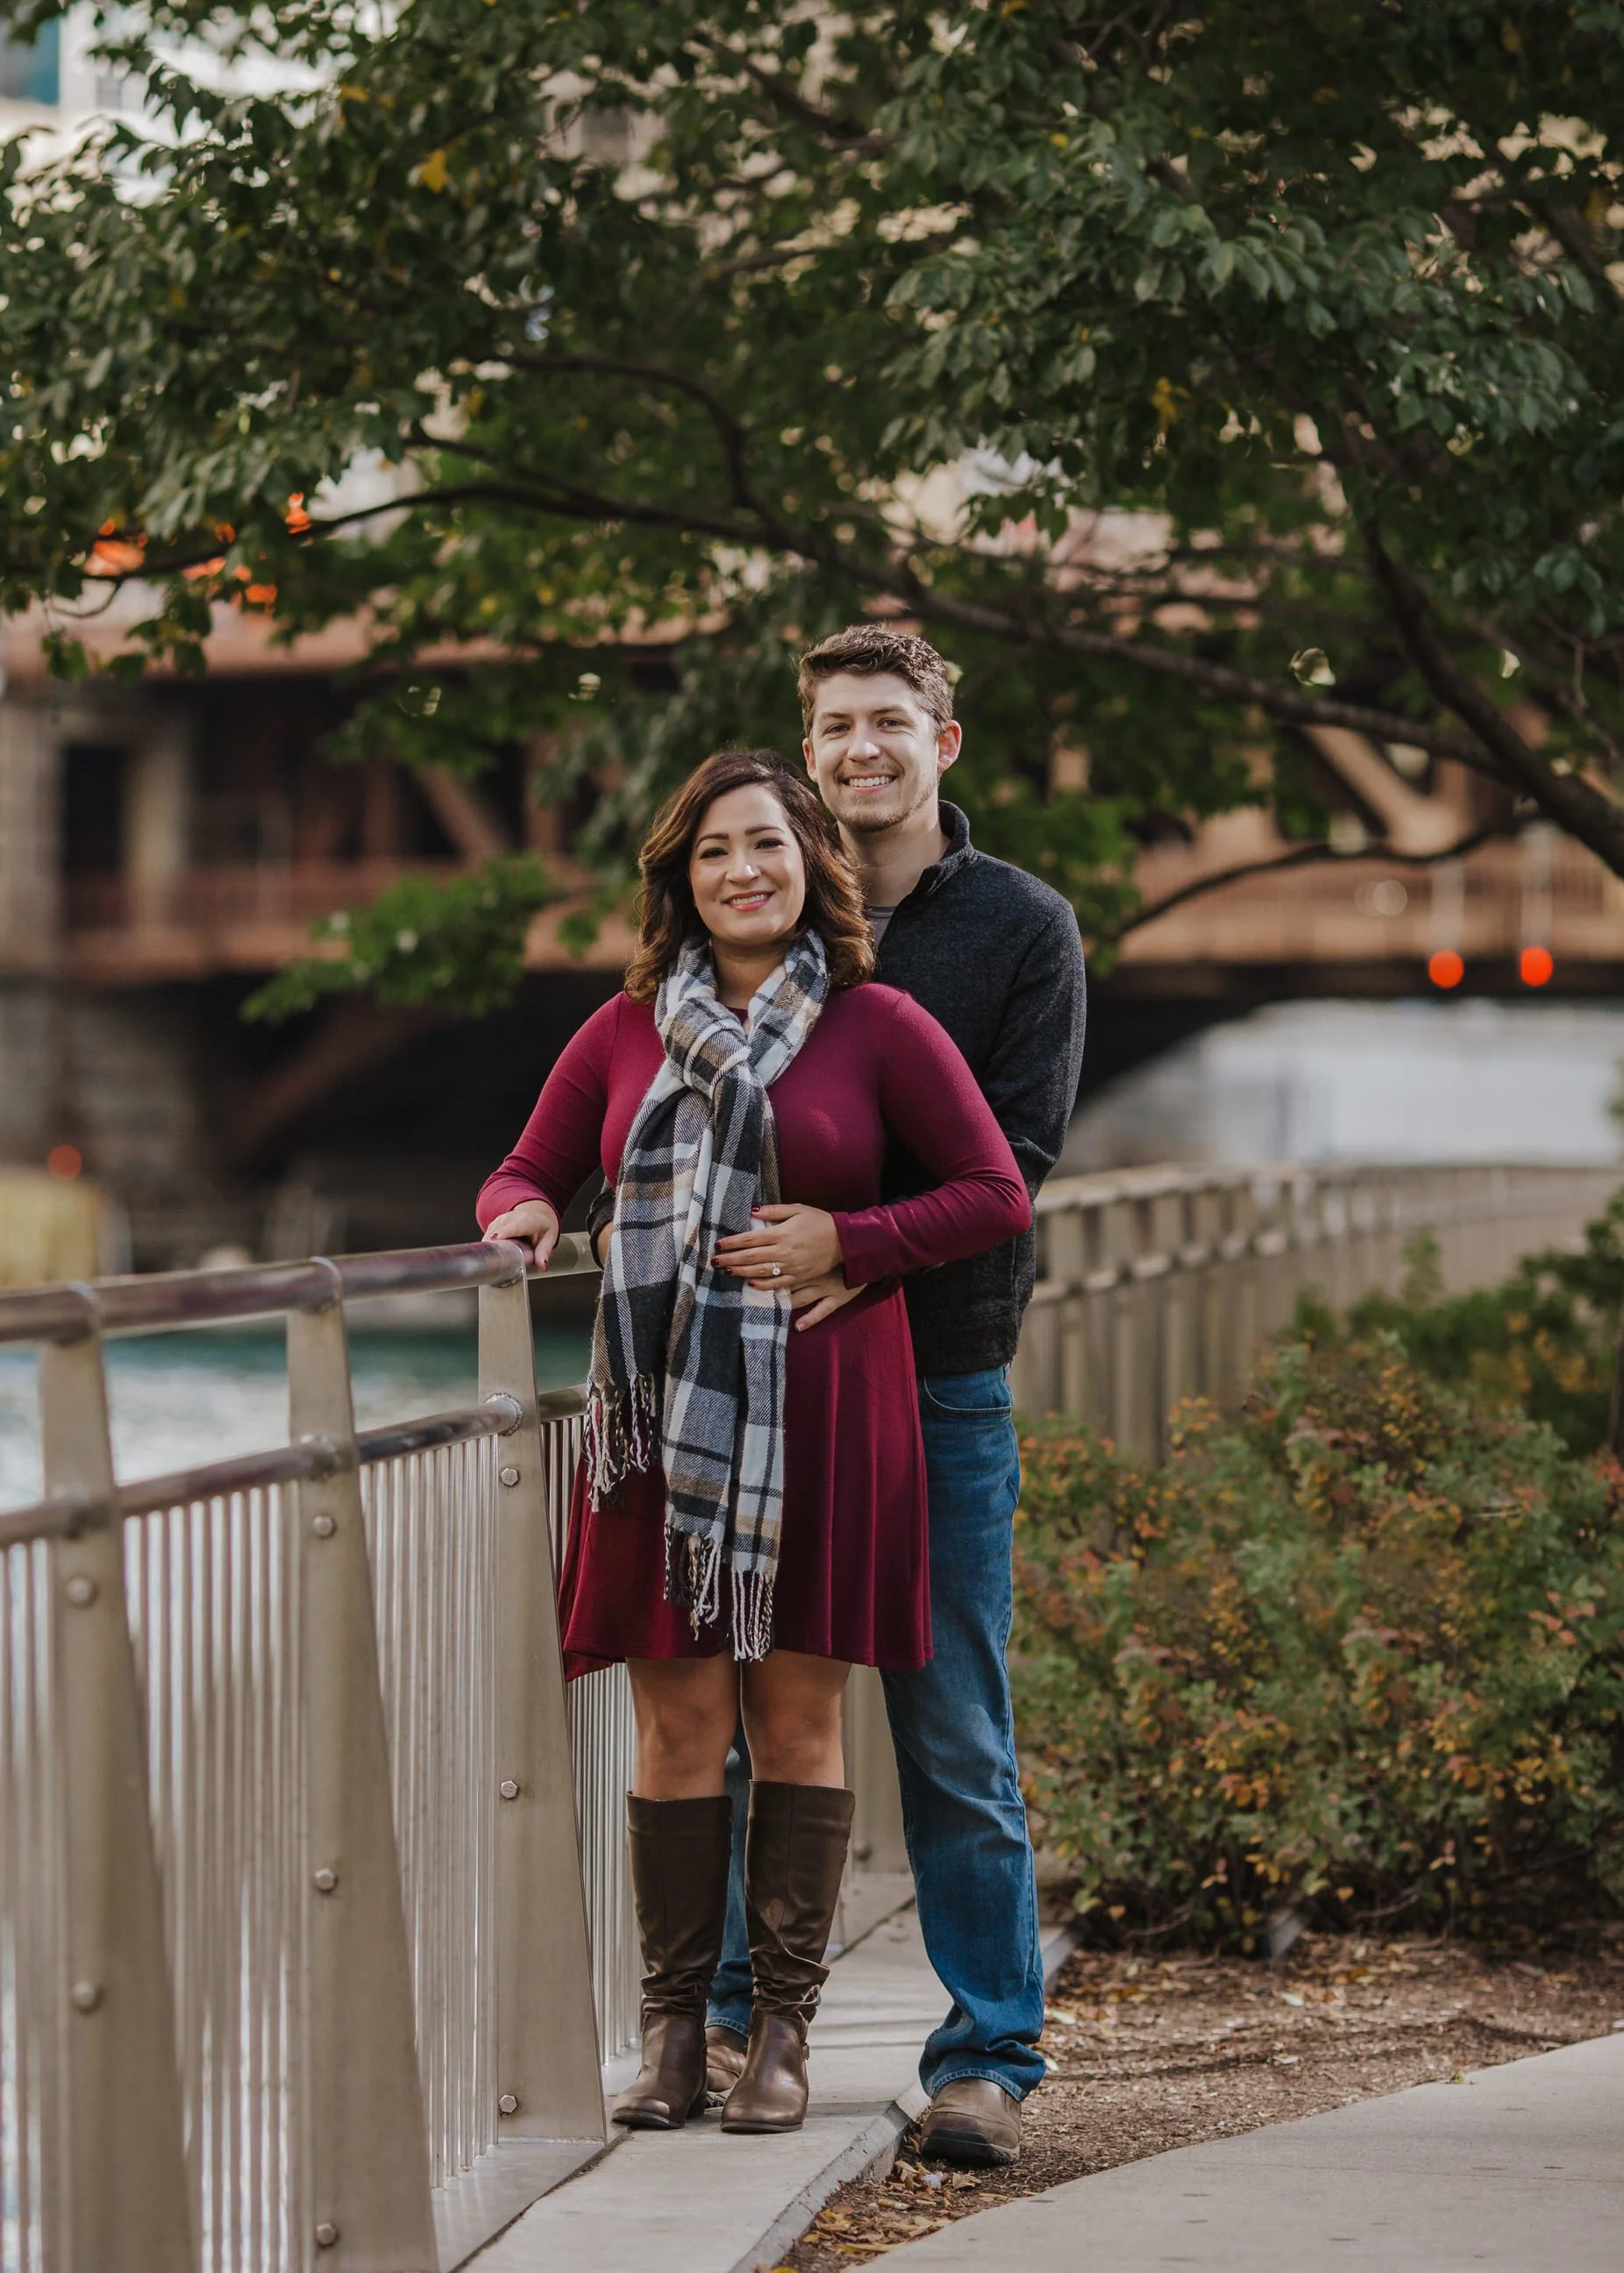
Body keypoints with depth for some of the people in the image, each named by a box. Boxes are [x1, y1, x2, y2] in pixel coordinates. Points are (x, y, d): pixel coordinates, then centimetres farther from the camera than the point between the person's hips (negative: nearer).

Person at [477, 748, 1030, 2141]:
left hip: (823, 1410, -2)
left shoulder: (878, 1028, 2)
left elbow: (996, 1195, 2)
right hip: (664, 1410, 2)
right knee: (679, 1715, 1)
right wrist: (523, 1215, -6)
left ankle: (781, 2032, 7)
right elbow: (529, 1173, 18)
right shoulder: (627, 1032, 10)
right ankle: (674, 2029, 7)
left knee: (799, 1710, 1)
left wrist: (845, 1240, -10)